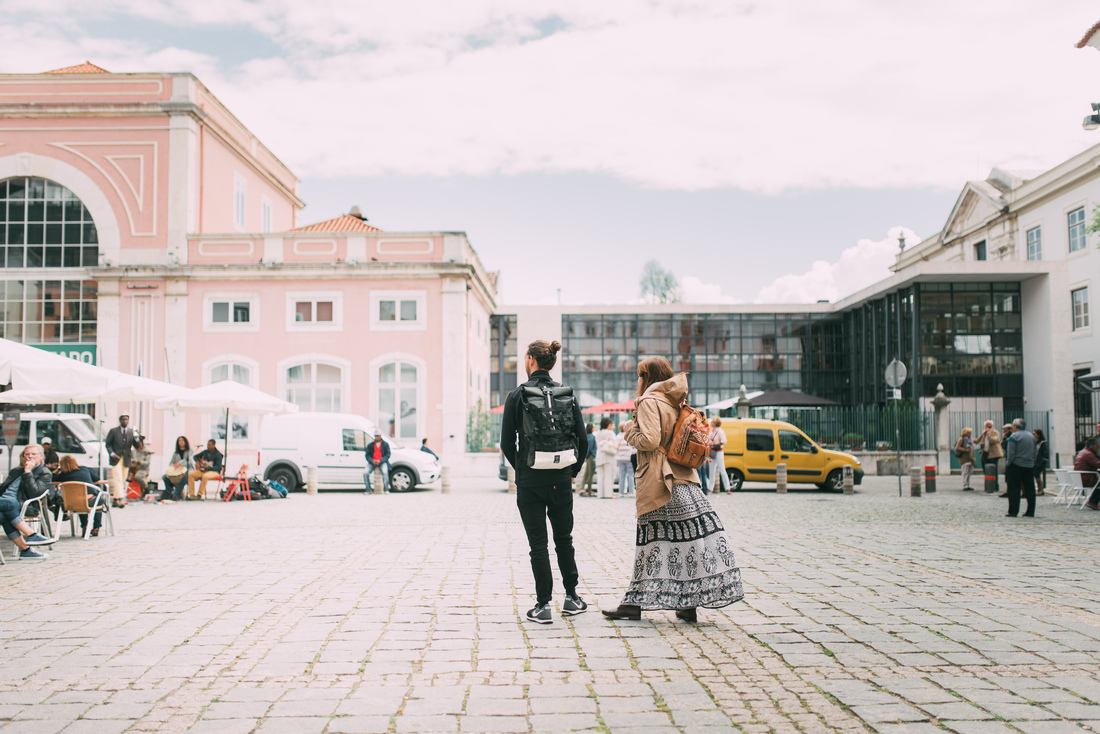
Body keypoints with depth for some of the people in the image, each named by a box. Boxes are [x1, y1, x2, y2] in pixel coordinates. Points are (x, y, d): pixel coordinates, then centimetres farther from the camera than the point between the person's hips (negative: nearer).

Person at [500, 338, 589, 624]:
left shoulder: (517, 396, -8)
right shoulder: (567, 395, 2)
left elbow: (507, 443, -7)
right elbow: (583, 440, 1)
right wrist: (572, 471, 14)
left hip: (530, 480, -3)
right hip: (562, 479, 3)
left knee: (538, 543, 4)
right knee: (564, 538, 18)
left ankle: (543, 605, 5)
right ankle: (571, 598, 24)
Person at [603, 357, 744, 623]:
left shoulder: (649, 401, -10)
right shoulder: (673, 402, 15)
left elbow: (650, 440, -19)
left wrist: (630, 430, -3)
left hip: (659, 483, -8)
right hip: (682, 478, 8)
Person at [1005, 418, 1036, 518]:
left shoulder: (1014, 436, -11)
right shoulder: (1031, 436, 10)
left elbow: (1011, 453, -15)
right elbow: (1034, 452, 13)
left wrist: (1007, 464, -4)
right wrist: (1032, 462, 18)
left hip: (1016, 466, -6)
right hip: (1030, 466, 6)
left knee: (1014, 490, -2)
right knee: (1030, 489, 9)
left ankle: (1013, 512, -3)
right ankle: (1030, 512, 11)